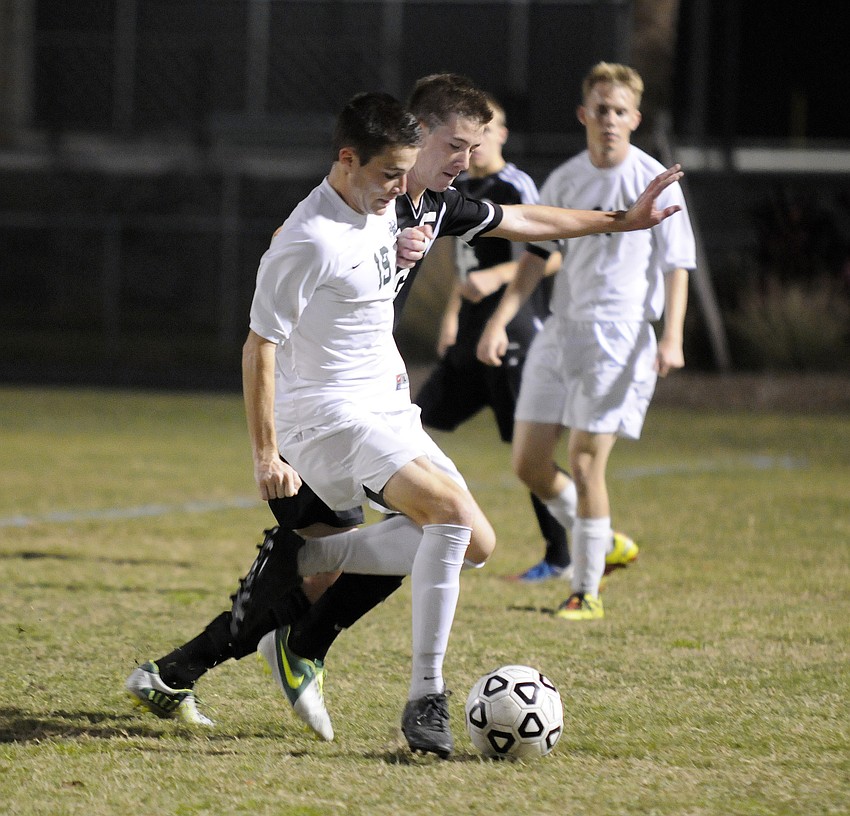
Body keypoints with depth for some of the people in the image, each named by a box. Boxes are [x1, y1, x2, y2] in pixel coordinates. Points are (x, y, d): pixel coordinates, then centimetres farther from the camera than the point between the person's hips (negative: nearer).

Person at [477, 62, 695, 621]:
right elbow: (537, 254, 14)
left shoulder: (653, 182, -4)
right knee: (529, 462, 3)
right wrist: (501, 319, 5)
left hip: (620, 338, -5)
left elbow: (676, 265, -5)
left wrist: (672, 337, -17)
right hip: (561, 331, 5)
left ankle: (588, 592, 0)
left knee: (585, 461, -11)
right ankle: (599, 545, 26)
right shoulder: (565, 181, 9)